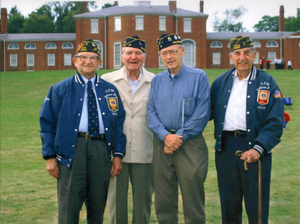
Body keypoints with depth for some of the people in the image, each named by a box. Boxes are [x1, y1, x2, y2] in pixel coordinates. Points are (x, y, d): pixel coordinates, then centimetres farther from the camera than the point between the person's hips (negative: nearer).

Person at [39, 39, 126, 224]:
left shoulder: (110, 90, 14)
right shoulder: (60, 90, 7)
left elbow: (119, 124, 13)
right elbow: (47, 124, 5)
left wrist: (118, 155, 4)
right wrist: (50, 157, -3)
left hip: (101, 149, 3)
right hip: (72, 148, -2)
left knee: (98, 207, 9)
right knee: (69, 208, -3)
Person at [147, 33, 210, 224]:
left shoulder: (199, 77, -1)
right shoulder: (157, 81, 13)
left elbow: (201, 114, -7)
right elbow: (151, 112, 7)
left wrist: (179, 137, -11)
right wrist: (165, 136, -9)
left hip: (190, 144, -4)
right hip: (162, 143, 4)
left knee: (193, 201, -1)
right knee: (164, 201, 8)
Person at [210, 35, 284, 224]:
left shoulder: (268, 83, -1)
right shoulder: (220, 82, 10)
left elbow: (275, 123, -7)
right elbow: (209, 111, 12)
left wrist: (258, 148, -18)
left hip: (254, 149, -3)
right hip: (225, 150, 3)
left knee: (256, 208, 2)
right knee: (229, 205, 12)